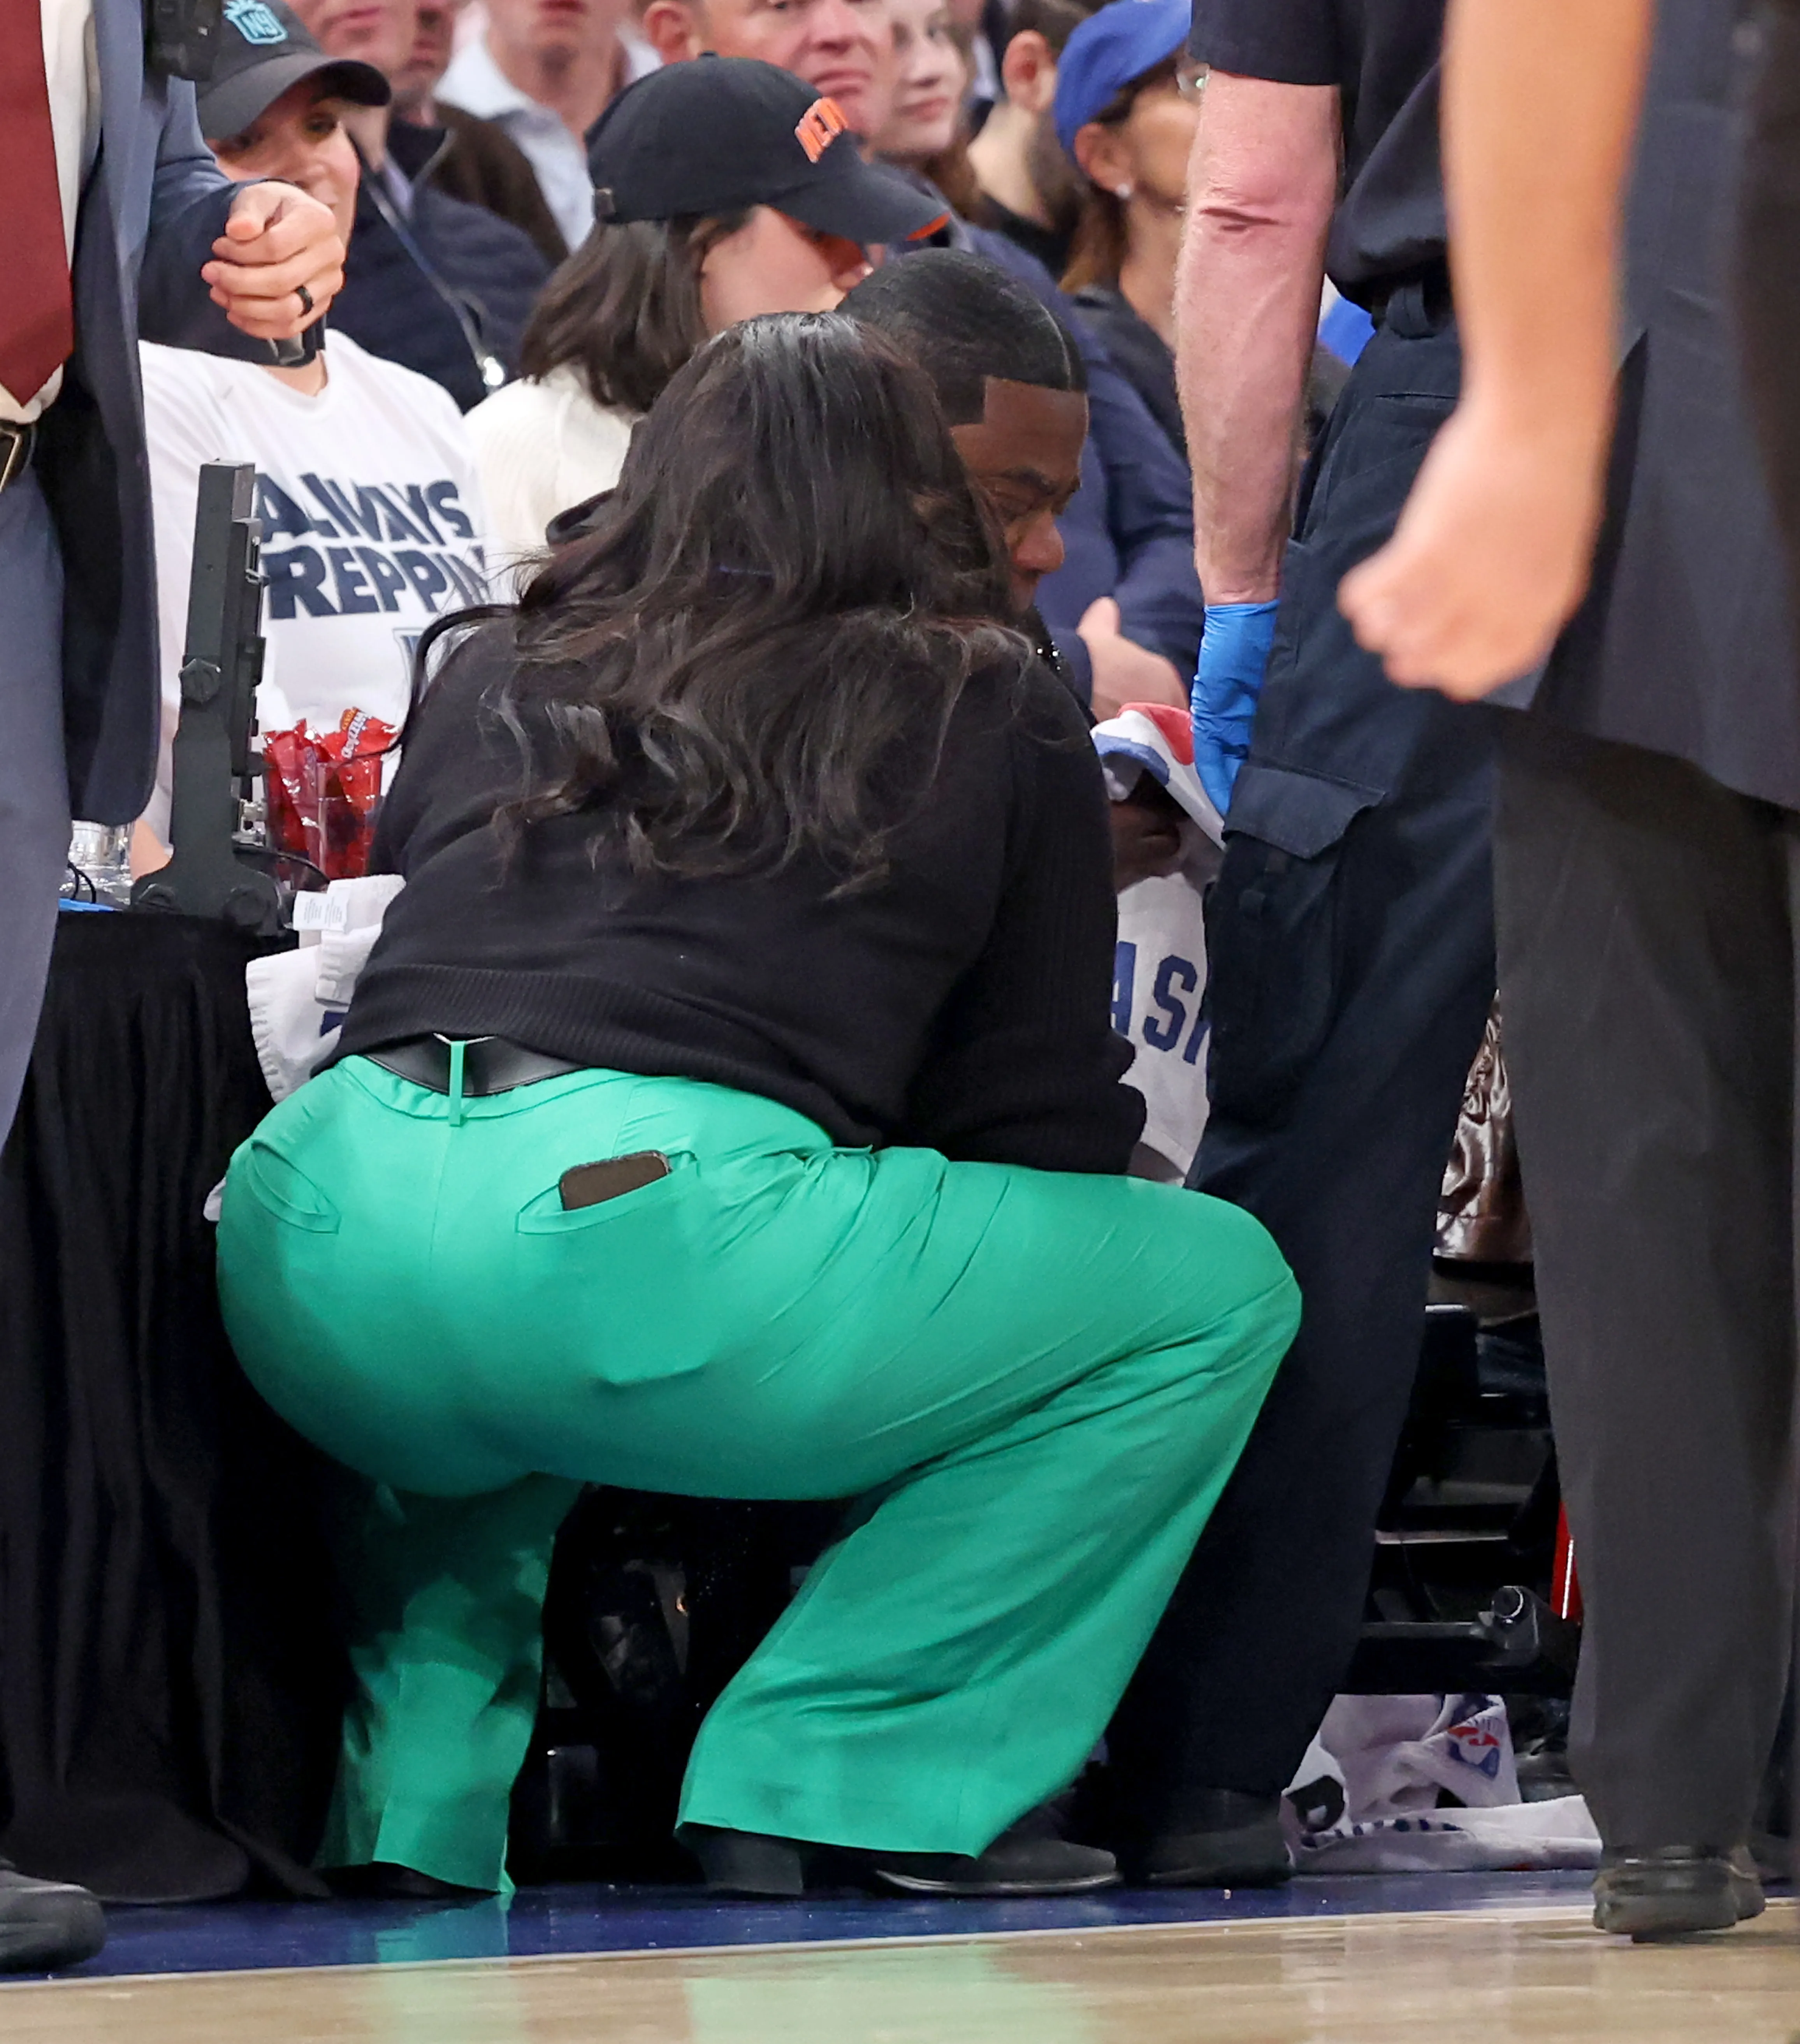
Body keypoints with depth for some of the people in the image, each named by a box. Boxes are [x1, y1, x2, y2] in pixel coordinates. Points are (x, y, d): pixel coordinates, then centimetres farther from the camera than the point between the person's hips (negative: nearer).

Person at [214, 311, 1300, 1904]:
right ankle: (842, 1776, 6)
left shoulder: (495, 677, 27)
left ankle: (420, 1799, 23)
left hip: (315, 1277, 6)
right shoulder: (994, 713, 18)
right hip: (652, 1235, -5)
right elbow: (1042, 1116, 19)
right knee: (1221, 1286, 15)